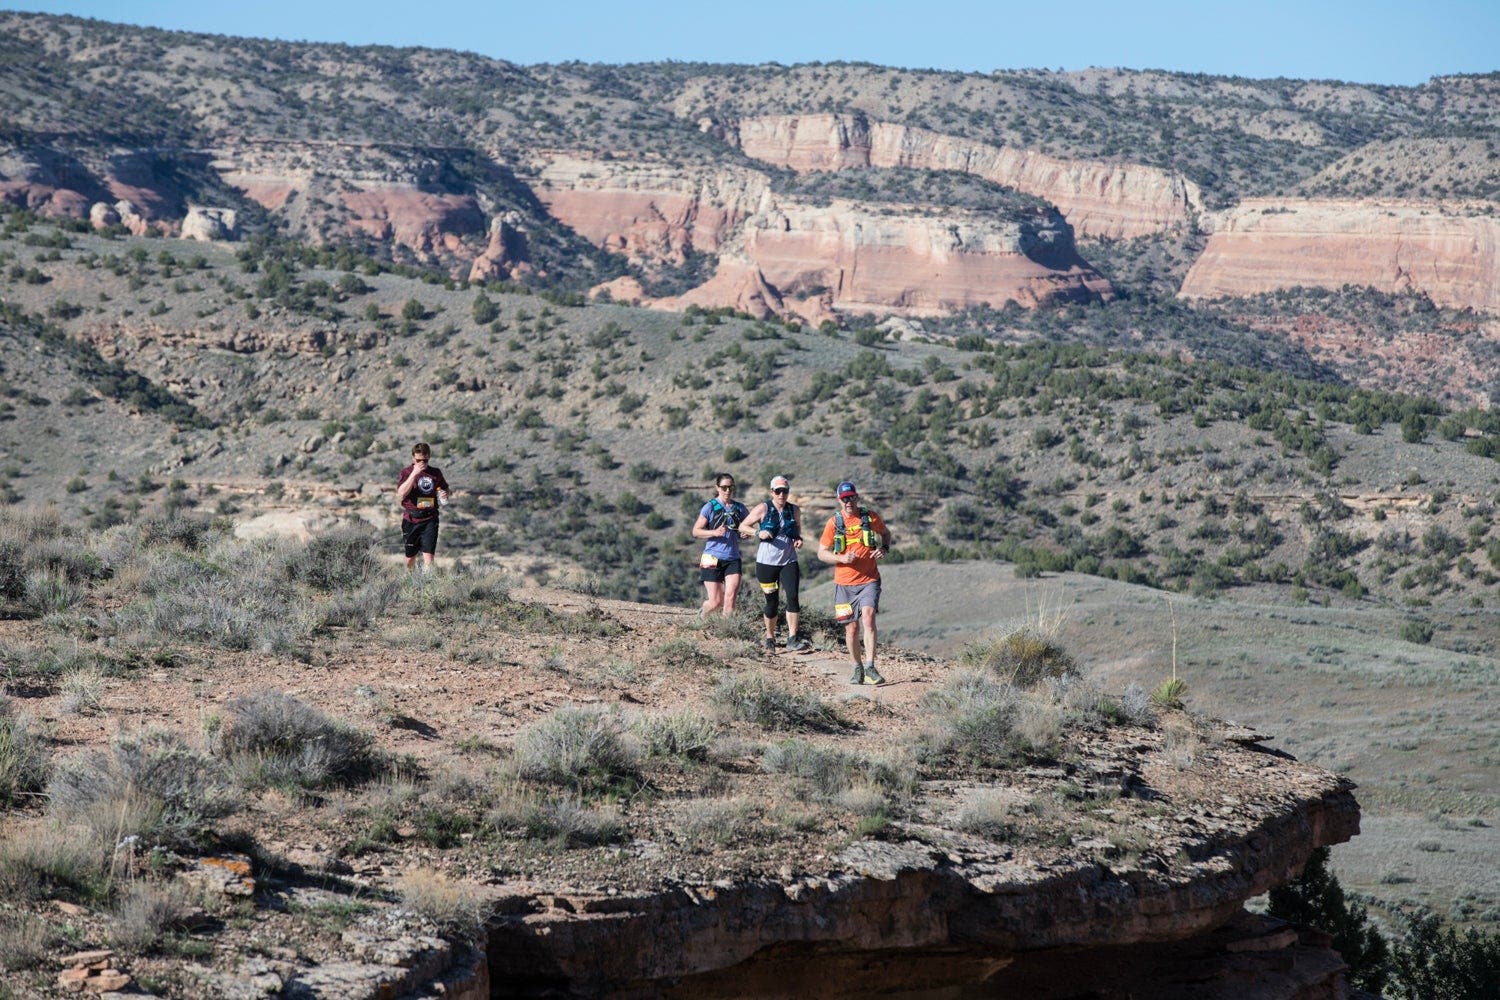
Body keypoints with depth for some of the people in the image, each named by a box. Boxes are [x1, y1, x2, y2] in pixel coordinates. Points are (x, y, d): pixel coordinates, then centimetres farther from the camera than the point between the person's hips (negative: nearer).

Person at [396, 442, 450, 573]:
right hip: (411, 519, 0)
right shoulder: (406, 472, -2)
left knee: (428, 555, -13)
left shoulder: (436, 473, 6)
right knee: (410, 556, 13)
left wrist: (444, 495, -2)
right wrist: (414, 473, -22)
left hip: (430, 519, 0)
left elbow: (444, 489, 23)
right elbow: (401, 494, -18)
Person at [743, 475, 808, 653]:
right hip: (767, 562, -2)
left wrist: (799, 540, 0)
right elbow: (742, 526, 1)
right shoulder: (763, 509, -4)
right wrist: (758, 532, -17)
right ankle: (770, 638, 25)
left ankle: (793, 640, -18)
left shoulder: (794, 510, 6)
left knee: (792, 597, -16)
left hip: (789, 561, 2)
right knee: (772, 602, 4)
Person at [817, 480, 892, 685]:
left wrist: (884, 549, -2)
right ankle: (858, 668, 23)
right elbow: (821, 553, 1)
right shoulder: (834, 523, -1)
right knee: (851, 629, 5)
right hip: (845, 583, 1)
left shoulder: (870, 517, 2)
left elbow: (886, 533, 20)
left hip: (869, 580, -1)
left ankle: (870, 667, -24)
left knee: (868, 617, -22)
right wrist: (842, 558, -17)